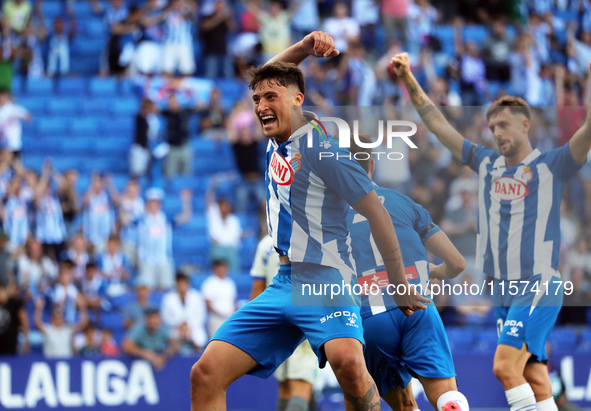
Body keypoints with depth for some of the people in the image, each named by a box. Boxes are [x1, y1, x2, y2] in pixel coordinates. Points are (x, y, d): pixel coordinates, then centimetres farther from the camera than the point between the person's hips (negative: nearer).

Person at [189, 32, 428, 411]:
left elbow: (378, 214, -9)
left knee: (347, 360, -37)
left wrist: (400, 285, -7)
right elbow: (266, 77, 30)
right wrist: (303, 49, 12)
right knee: (206, 374, -7)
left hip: (324, 281, -8)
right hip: (283, 285, 8)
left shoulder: (321, 149, -10)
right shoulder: (277, 142, 12)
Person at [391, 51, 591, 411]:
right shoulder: (487, 164, 12)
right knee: (534, 378, 3)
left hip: (539, 287, -6)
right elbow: (438, 123, 18)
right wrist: (408, 79, 15)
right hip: (503, 289, 6)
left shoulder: (550, 166, -3)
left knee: (505, 366, -19)